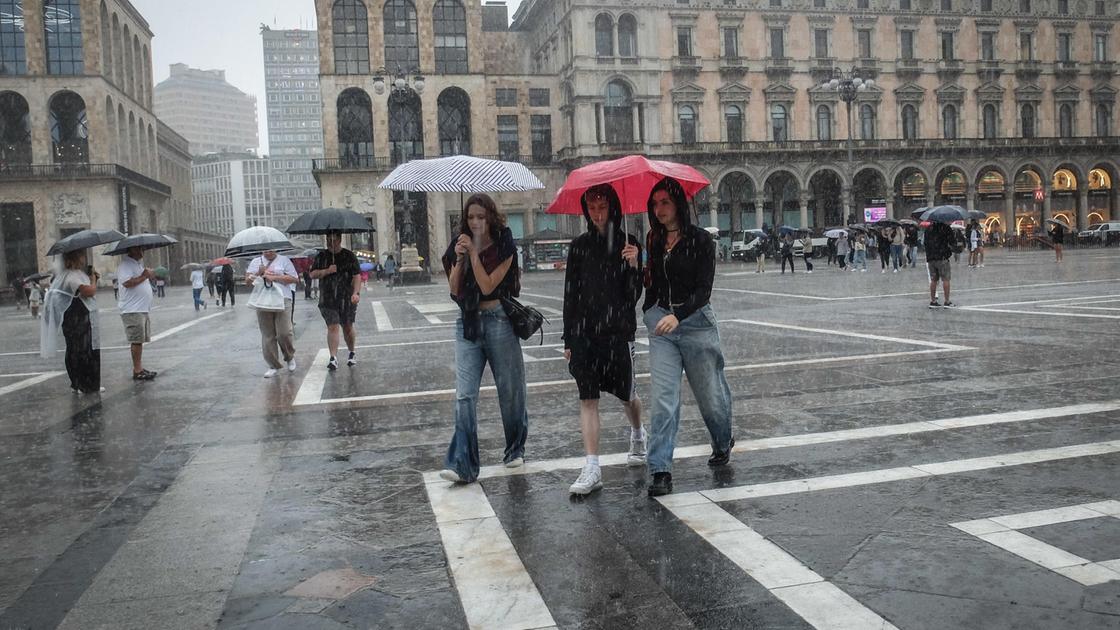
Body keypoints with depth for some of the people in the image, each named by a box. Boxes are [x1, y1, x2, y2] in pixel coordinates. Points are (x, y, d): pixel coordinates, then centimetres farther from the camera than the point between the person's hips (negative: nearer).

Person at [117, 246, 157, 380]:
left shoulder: (137, 264, 19)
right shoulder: (125, 265, -12)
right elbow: (127, 282, -26)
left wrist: (149, 276, 7)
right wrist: (144, 276, -15)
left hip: (143, 309, 10)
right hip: (132, 310, -10)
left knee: (140, 340, 12)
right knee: (137, 341, -8)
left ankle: (139, 368, 19)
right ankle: (137, 371, -4)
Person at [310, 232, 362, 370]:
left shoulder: (349, 256, 2)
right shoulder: (321, 256, 8)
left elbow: (357, 276, -4)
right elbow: (312, 274, 6)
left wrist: (356, 293, -18)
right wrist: (327, 271, -12)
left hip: (347, 299, 0)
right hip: (328, 300, 0)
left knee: (347, 327, 9)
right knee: (333, 327, -10)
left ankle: (352, 354, 28)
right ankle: (333, 358, -13)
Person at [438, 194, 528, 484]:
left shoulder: (504, 247, -3)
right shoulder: (460, 245, 8)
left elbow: (487, 286, -14)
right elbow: (454, 290, 1)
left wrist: (474, 253, -16)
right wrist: (459, 259, -11)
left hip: (498, 319, -3)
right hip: (467, 322, 3)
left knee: (510, 390, 8)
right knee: (464, 395, -8)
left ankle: (515, 449, 29)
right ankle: (462, 465, -9)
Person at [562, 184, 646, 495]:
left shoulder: (628, 244, -1)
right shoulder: (579, 245, 5)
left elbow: (633, 296, -5)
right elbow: (570, 293, 7)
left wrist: (633, 266, -22)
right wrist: (568, 339, 6)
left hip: (619, 331, -1)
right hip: (584, 333, 1)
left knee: (626, 394, 13)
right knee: (587, 398, -4)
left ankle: (637, 435, 44)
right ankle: (592, 469, -2)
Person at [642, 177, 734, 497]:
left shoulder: (700, 240, -6)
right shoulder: (653, 240, 9)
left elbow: (704, 289, -14)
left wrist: (678, 315, -27)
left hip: (695, 320, -3)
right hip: (660, 322, 3)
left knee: (710, 393, 12)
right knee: (663, 397, -7)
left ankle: (723, 443, 41)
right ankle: (661, 471, -6)